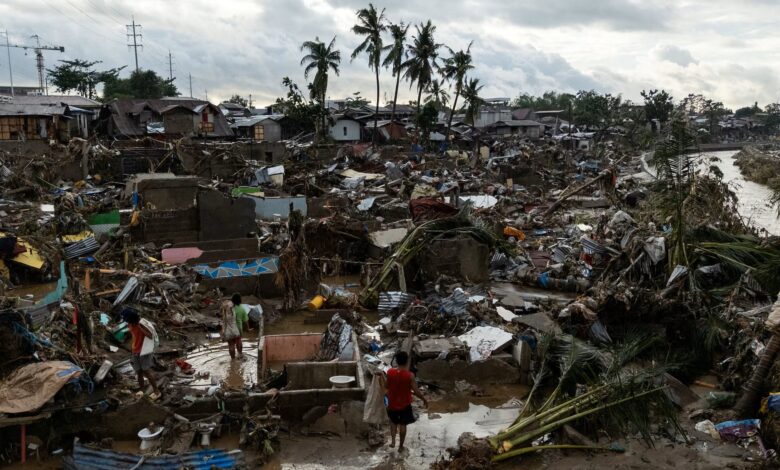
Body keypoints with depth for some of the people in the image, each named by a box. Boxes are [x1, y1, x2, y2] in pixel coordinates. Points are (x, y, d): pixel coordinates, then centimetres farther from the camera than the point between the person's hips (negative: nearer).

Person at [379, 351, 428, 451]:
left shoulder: (390, 372, -16)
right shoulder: (410, 375, -22)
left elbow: (386, 386, 0)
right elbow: (416, 391, -16)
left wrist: (382, 377, 19)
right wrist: (424, 399, 1)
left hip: (392, 403, 2)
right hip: (404, 404, -2)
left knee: (393, 421, 28)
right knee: (402, 424, 17)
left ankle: (392, 441, 25)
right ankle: (400, 446, 29)